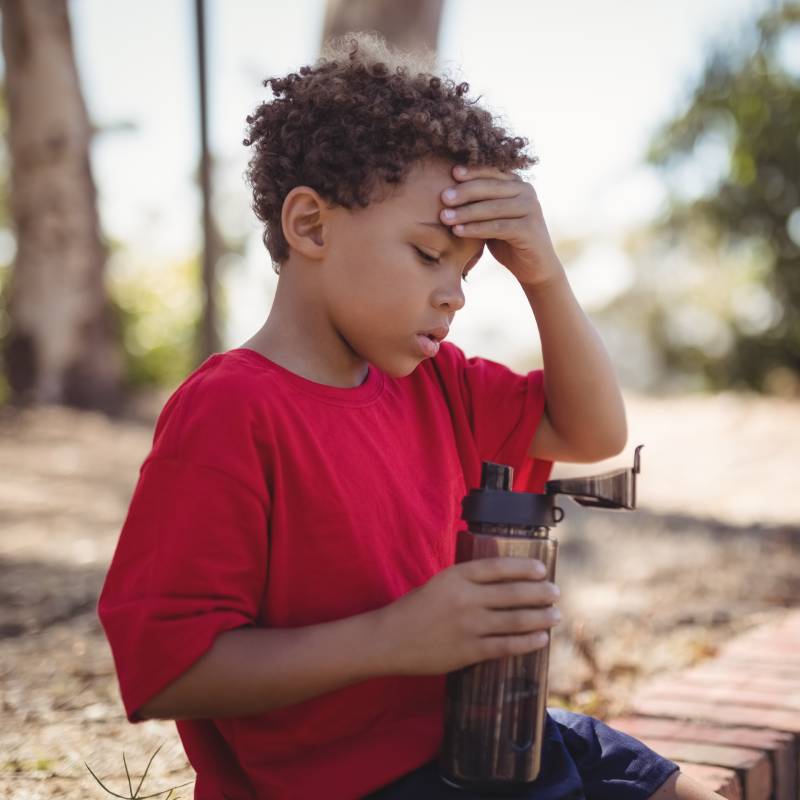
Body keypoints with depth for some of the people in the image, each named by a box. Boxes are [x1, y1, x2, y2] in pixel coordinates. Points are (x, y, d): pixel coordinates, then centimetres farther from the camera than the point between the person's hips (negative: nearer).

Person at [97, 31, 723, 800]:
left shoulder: (432, 382, 6)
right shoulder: (227, 413, -21)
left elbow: (593, 433, 12)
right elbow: (160, 669, -23)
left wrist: (544, 276, -3)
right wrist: (394, 638, -30)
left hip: (468, 732, 9)